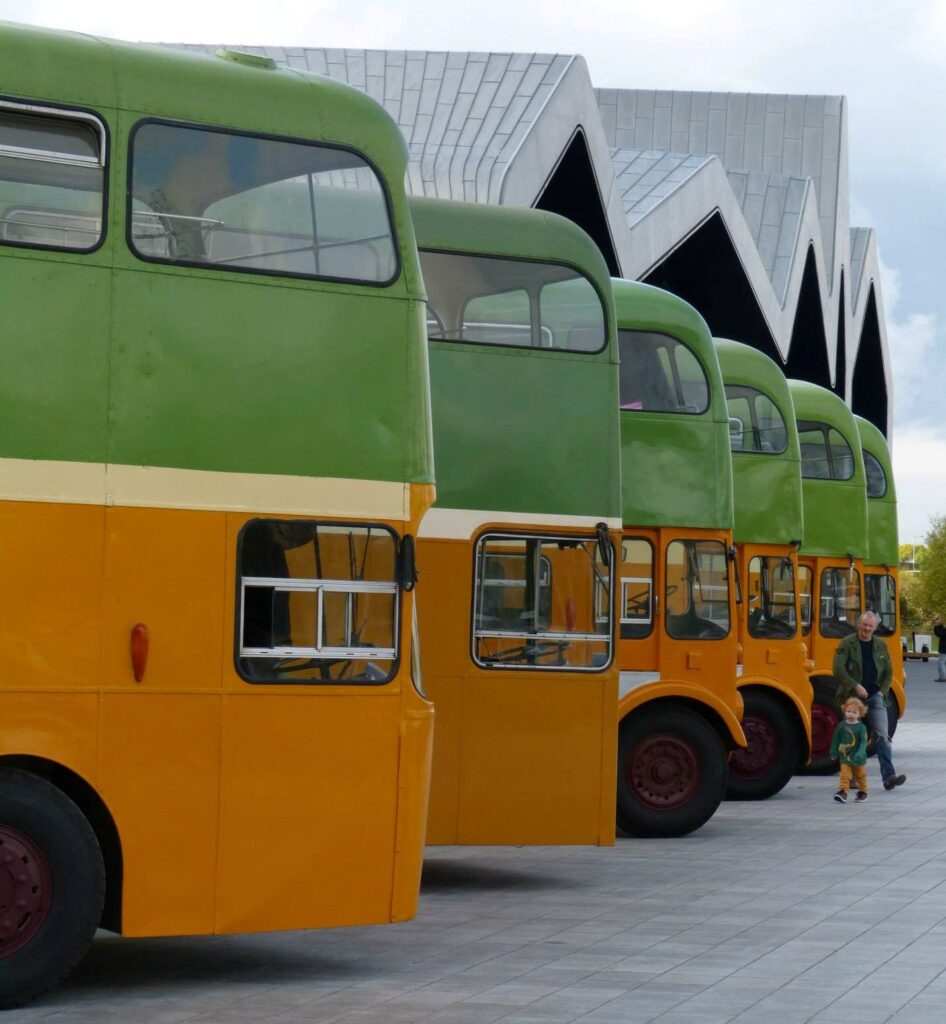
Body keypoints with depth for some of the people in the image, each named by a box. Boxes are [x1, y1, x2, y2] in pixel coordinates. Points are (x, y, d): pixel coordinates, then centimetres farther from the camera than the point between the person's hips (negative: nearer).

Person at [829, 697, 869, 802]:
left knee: (860, 775, 15)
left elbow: (863, 742, -14)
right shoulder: (841, 725, -2)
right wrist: (834, 752, 9)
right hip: (844, 757, 1)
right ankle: (843, 792, -16)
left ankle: (862, 792, 30)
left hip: (858, 758, -1)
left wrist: (860, 754, -26)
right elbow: (836, 739, 7)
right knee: (844, 775, -10)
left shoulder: (861, 727, -10)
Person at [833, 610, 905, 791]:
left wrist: (882, 691, 1)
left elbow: (888, 672, 14)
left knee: (883, 736, -8)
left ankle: (888, 776, -14)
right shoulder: (847, 644, -5)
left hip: (875, 696, 2)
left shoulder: (881, 645, 8)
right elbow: (838, 670, -13)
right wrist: (855, 686, -19)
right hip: (852, 697, -2)